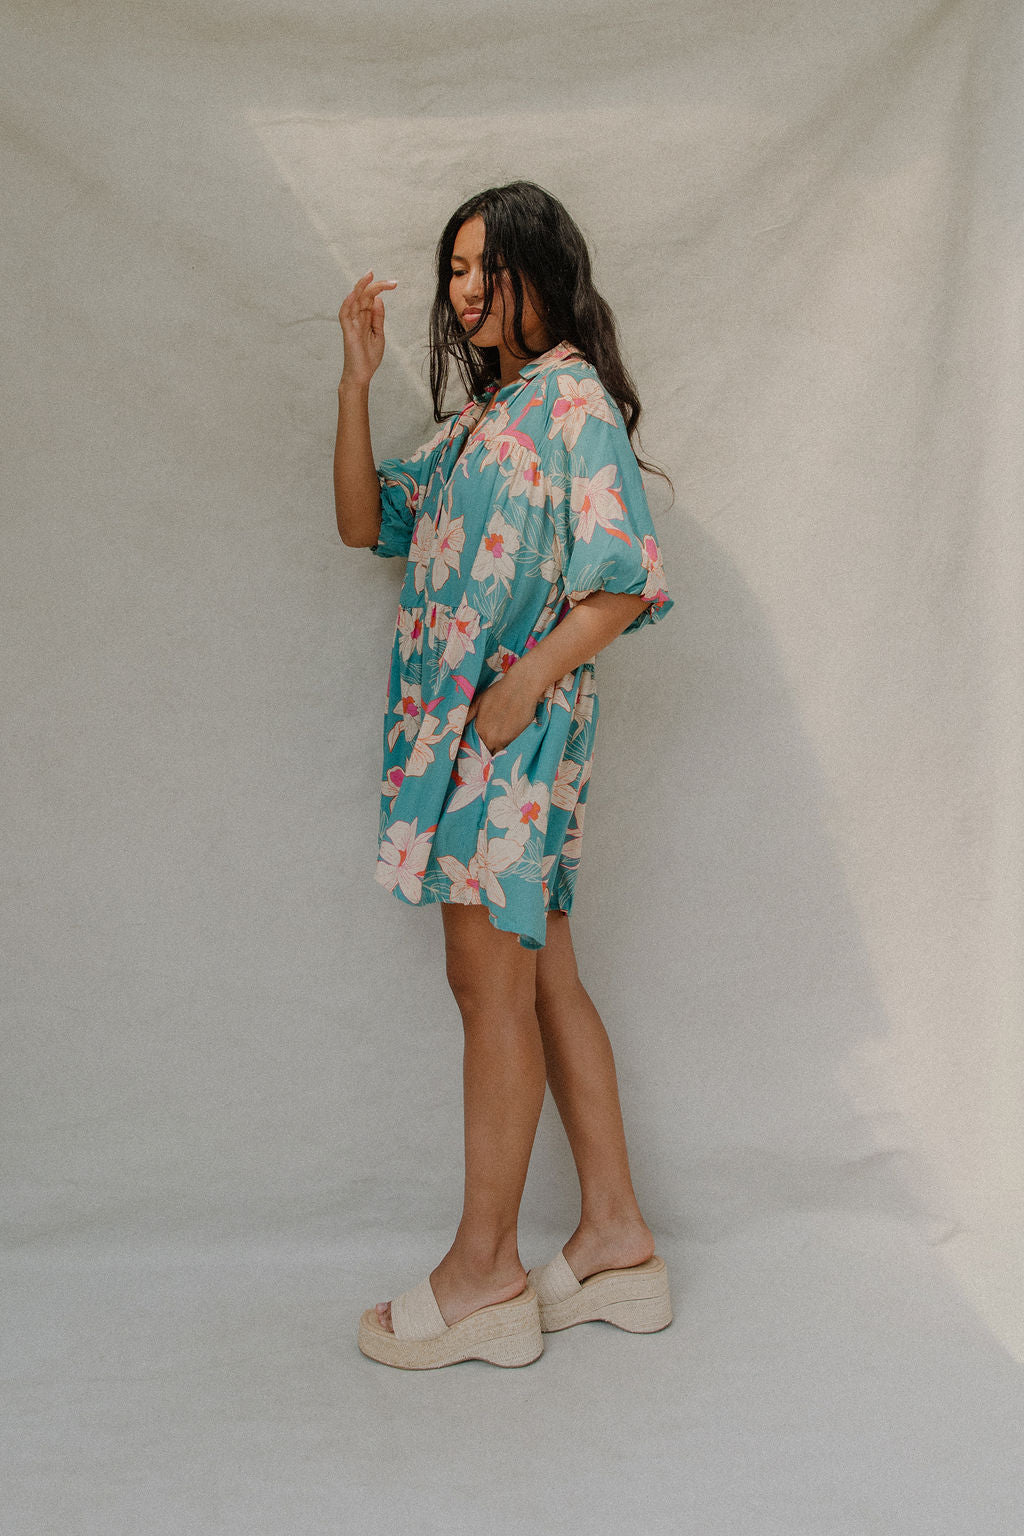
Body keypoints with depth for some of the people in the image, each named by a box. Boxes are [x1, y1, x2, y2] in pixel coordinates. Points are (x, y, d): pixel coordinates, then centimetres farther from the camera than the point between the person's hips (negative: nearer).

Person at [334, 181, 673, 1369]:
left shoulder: (574, 395, -5)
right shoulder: (477, 417, 21)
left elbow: (626, 577, -13)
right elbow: (365, 522, 16)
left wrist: (526, 682, -18)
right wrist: (357, 379, 8)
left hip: (522, 716, -9)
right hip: (456, 719, 9)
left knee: (490, 981, -6)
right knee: (541, 980, 9)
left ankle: (484, 1272, 5)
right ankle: (615, 1237, 19)